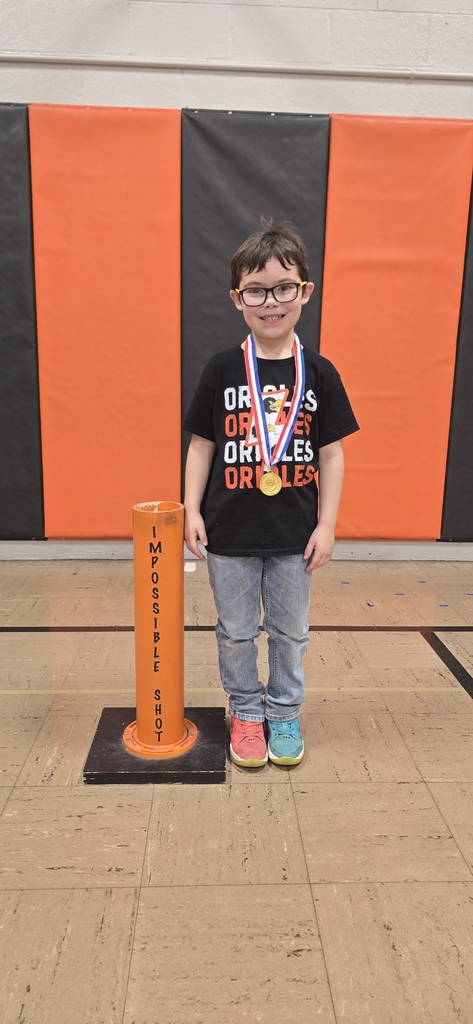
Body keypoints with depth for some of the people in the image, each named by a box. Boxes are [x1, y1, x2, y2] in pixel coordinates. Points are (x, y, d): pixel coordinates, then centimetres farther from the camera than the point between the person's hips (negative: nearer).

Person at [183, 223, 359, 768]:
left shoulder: (319, 373, -3)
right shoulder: (222, 369, -4)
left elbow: (331, 454, 0)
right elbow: (201, 445, 1)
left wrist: (326, 524, -3)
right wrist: (192, 509, -4)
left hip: (294, 536, 1)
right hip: (230, 534, 0)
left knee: (290, 631, 15)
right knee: (237, 631, 13)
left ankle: (284, 713, 37)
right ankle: (245, 711, 36)